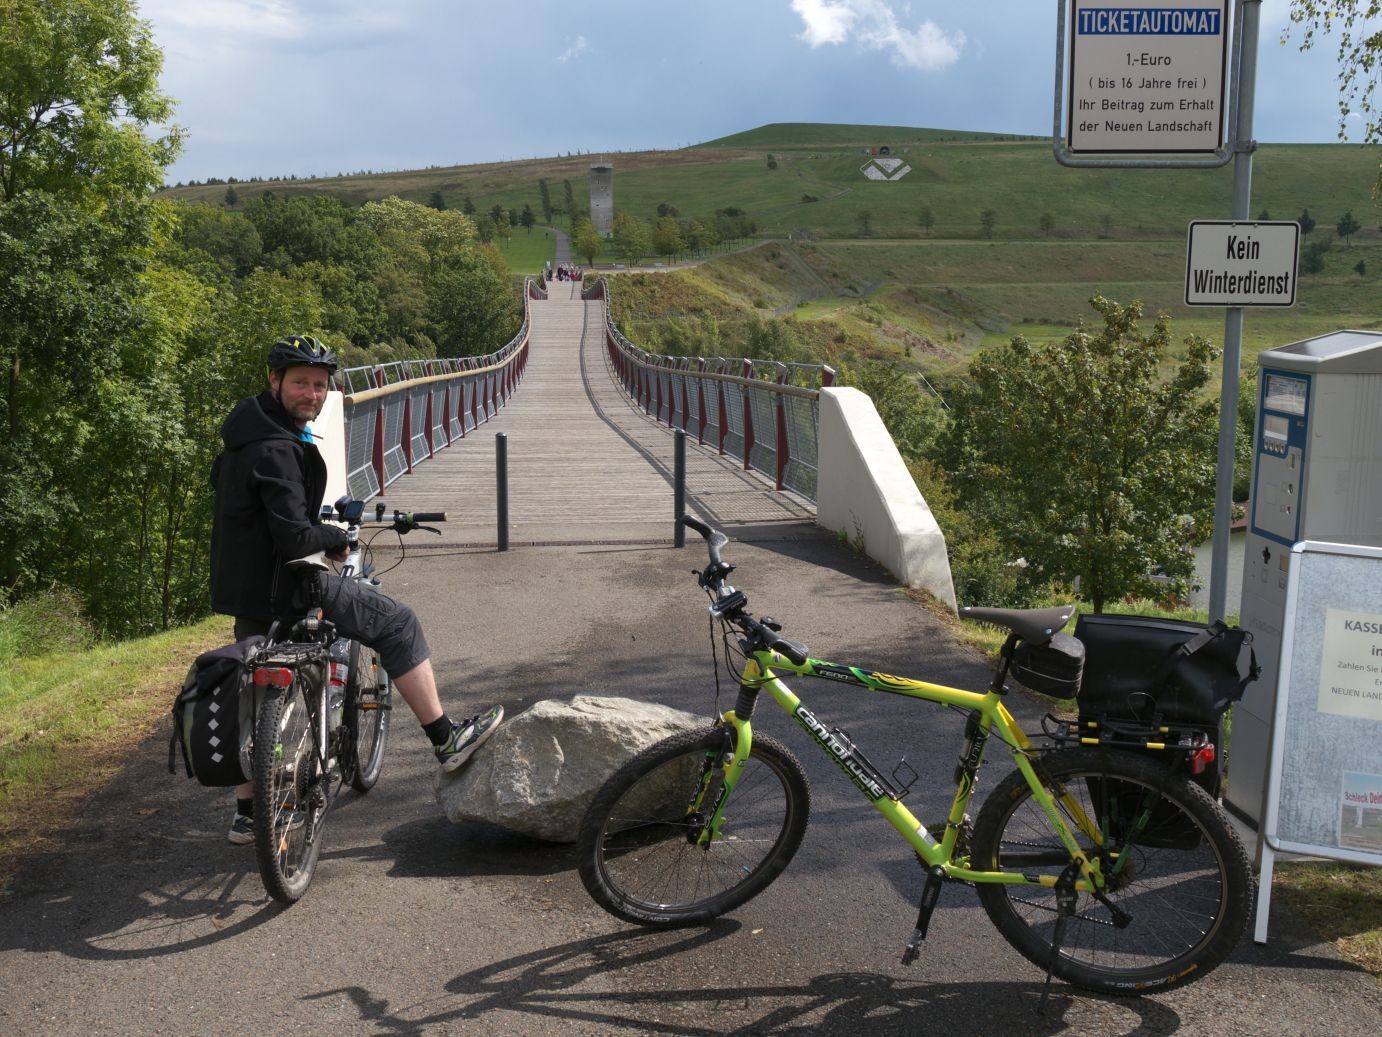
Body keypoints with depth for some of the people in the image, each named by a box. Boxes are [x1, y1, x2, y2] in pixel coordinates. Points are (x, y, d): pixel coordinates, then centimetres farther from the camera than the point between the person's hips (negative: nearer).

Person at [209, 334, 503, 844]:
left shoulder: (248, 429, 10)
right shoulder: (277, 449, -23)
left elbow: (220, 477, 30)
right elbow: (295, 539, -28)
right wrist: (336, 537, -7)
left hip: (242, 583, 10)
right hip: (281, 587, -10)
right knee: (398, 624, 0)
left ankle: (247, 814, 30)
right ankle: (446, 741, 7)